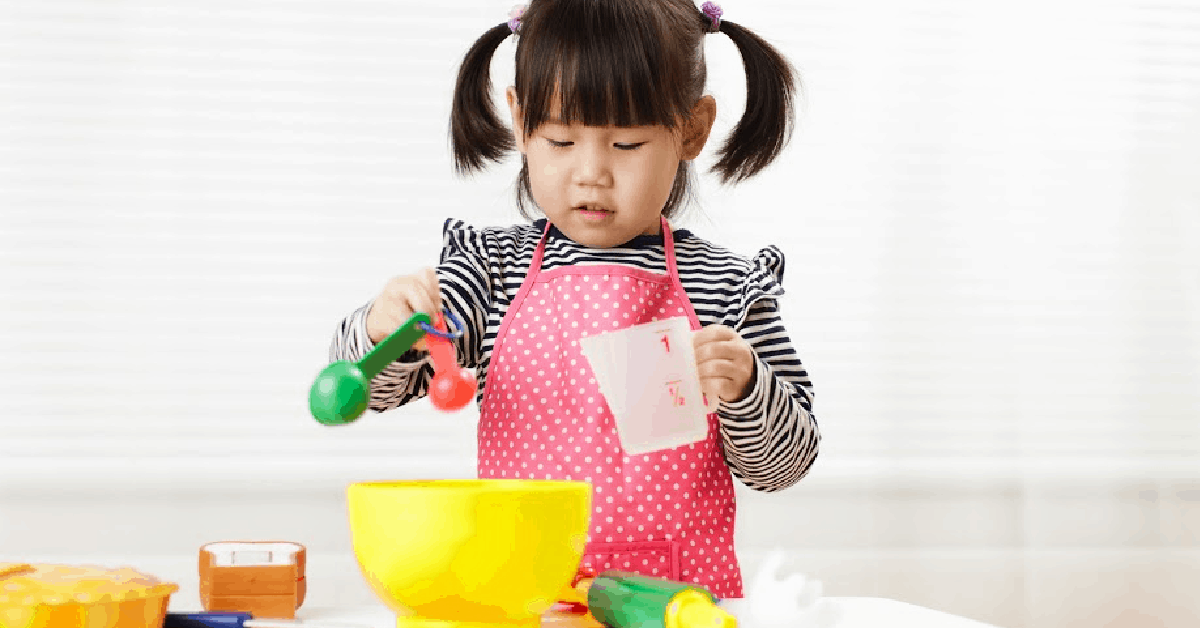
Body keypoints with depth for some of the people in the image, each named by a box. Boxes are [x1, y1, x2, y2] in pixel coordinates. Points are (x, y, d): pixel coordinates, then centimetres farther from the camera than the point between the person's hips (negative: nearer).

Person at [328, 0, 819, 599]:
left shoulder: (729, 284, 3)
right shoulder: (492, 264, 6)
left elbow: (783, 466, 7)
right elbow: (365, 385, 3)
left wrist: (744, 388, -13)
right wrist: (385, 332, -19)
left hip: (679, 596, 0)